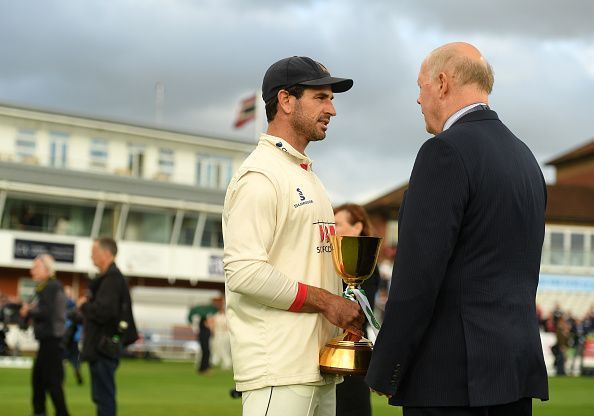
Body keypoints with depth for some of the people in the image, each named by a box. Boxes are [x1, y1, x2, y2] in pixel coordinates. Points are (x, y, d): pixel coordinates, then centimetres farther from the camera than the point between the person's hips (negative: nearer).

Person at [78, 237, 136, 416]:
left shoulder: (112, 279, -15)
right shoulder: (108, 277, 17)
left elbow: (103, 312, -26)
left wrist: (84, 306, -9)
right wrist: (86, 305, 3)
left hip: (104, 346, -10)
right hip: (101, 346, 10)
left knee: (104, 396, -8)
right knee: (101, 396, 14)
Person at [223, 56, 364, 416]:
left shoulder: (307, 176, 21)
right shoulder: (259, 176, -10)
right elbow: (244, 272, -19)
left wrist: (344, 309, 6)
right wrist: (326, 301, -16)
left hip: (319, 366, 9)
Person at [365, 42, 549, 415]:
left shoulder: (446, 151, -12)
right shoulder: (524, 157, 15)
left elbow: (418, 274, -18)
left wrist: (385, 370, -11)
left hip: (452, 372, -9)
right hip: (516, 368, 9)